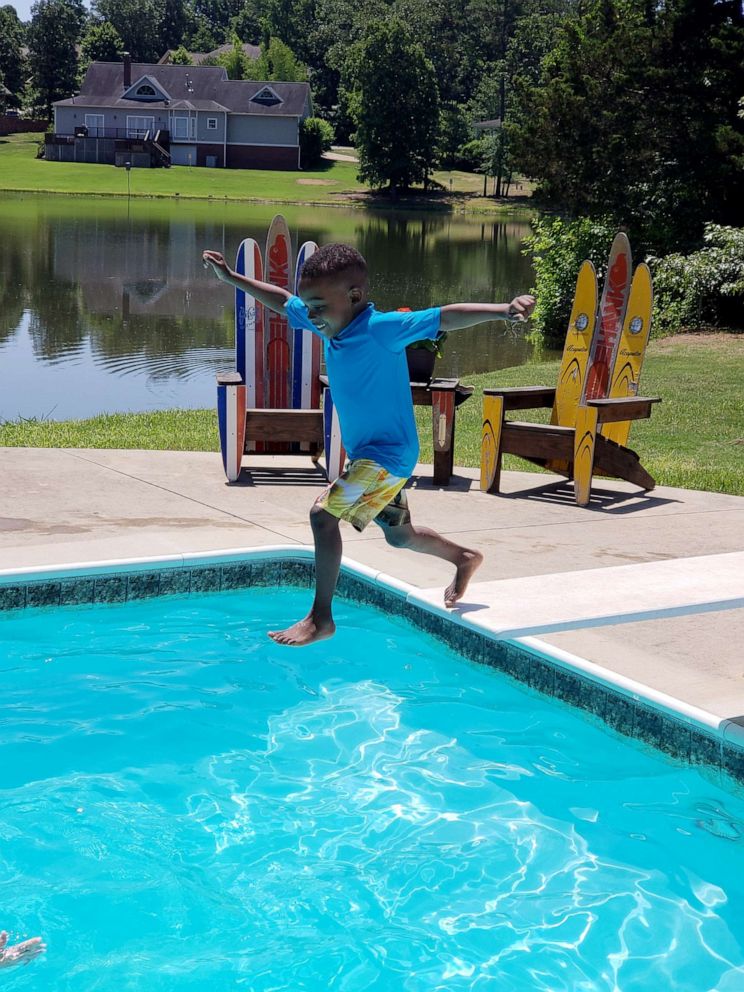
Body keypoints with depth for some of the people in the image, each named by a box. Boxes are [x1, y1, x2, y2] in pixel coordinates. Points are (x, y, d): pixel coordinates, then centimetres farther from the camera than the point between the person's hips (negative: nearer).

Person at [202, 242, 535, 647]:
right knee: (398, 535, 24)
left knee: (324, 514, -18)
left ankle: (320, 618, -8)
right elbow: (281, 301, 16)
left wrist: (504, 310, -44)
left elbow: (446, 317, -31)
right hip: (367, 454, 10)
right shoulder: (331, 323, 0)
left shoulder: (382, 328, -22)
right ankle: (464, 558, 48)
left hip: (389, 453, -9)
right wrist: (231, 277, 18)